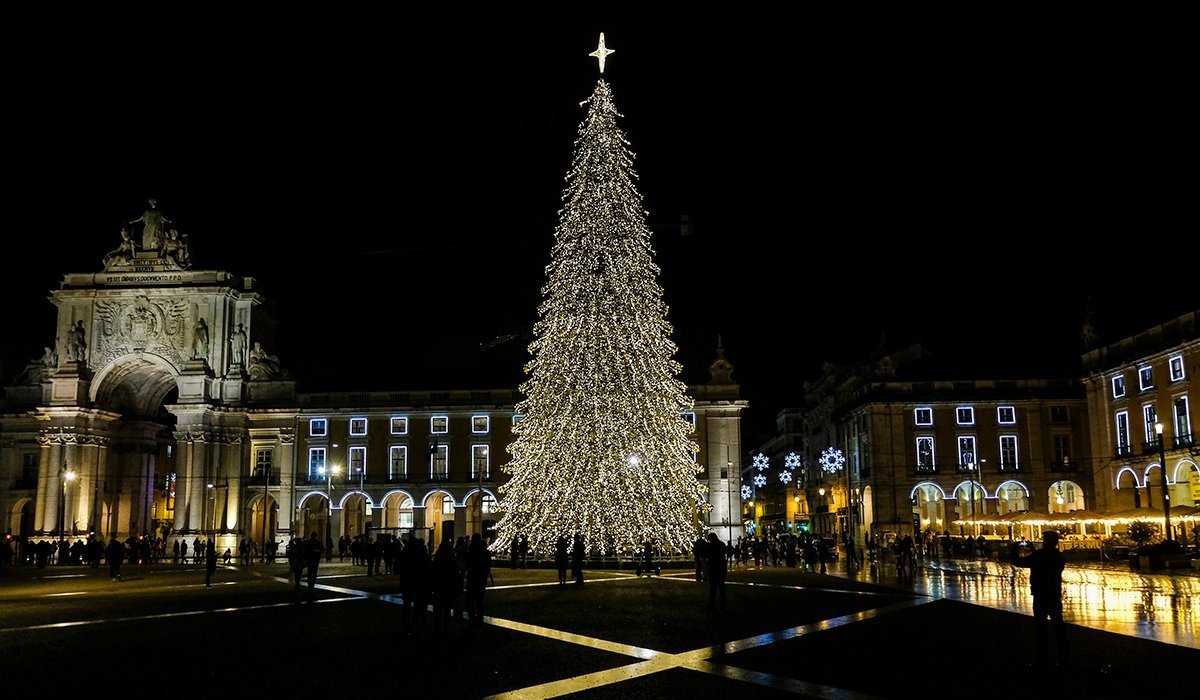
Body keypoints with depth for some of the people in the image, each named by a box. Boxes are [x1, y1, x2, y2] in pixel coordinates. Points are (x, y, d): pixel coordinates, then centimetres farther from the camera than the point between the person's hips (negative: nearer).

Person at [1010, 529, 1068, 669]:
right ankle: (1063, 658, 18)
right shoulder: (1060, 557, 0)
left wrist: (1015, 551, 6)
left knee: (1040, 628, 1)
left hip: (1040, 597, -5)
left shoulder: (1038, 556, -16)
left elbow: (1018, 562, -11)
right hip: (1055, 596, 5)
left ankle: (1041, 660, 2)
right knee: (1058, 626, 13)